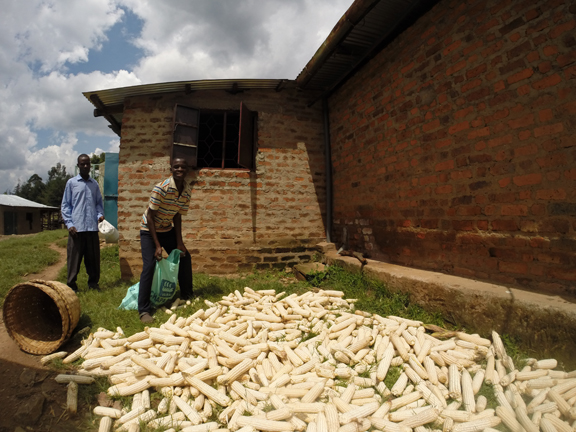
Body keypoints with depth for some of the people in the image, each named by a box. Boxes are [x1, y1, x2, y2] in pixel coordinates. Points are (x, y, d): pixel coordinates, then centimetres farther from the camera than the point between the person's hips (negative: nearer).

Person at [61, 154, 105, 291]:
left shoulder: (94, 184, 14)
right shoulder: (71, 183, 6)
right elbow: (65, 205, 4)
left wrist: (100, 214, -2)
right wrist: (69, 224, -5)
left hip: (92, 227, 2)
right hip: (76, 228, -2)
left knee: (93, 257, 7)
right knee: (74, 258, 2)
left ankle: (93, 282, 18)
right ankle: (71, 285, 12)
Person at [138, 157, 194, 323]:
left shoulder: (187, 189, -9)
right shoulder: (161, 188, -27)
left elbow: (177, 216, -2)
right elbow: (150, 216, -22)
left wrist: (179, 242, -6)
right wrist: (157, 245, -24)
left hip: (167, 229, 6)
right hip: (149, 229, -6)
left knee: (184, 257, 7)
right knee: (149, 265, -16)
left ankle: (186, 295, 26)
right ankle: (143, 310, -7)